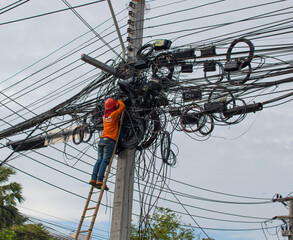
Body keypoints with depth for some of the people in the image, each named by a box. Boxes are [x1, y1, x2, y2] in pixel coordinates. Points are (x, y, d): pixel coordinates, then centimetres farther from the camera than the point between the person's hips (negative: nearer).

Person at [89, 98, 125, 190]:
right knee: (105, 161, -14)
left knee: (99, 160, 0)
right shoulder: (114, 114, -1)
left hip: (102, 140, 7)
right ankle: (100, 180, -24)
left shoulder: (105, 115, 18)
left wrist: (117, 103, 45)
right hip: (110, 141, -7)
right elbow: (122, 106, 15)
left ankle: (93, 179, -12)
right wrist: (119, 101, 35)